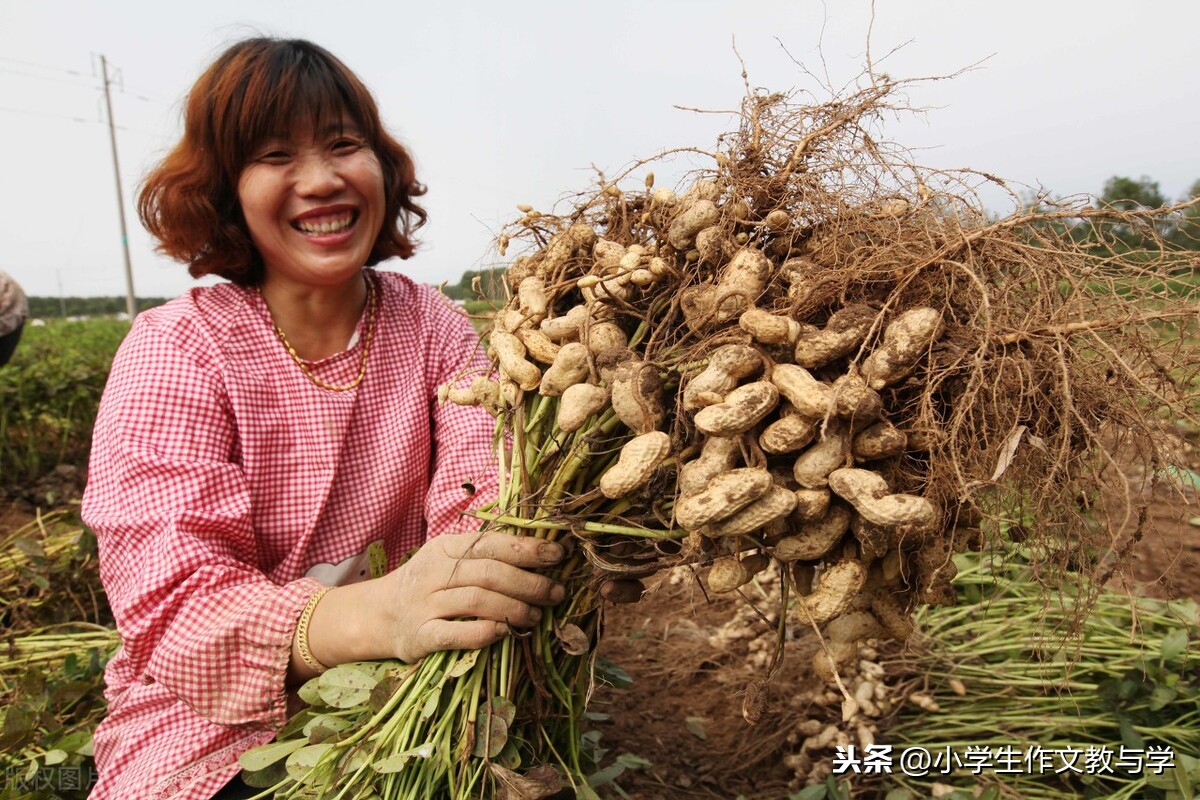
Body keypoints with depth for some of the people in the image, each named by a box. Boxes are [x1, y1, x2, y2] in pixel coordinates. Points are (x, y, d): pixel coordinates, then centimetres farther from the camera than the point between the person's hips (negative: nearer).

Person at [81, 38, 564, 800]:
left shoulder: (434, 329, -1)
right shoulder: (176, 351, -10)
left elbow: (479, 494, -13)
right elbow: (166, 593, -21)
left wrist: (522, 551, -37)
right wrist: (369, 616, -41)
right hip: (219, 727, -2)